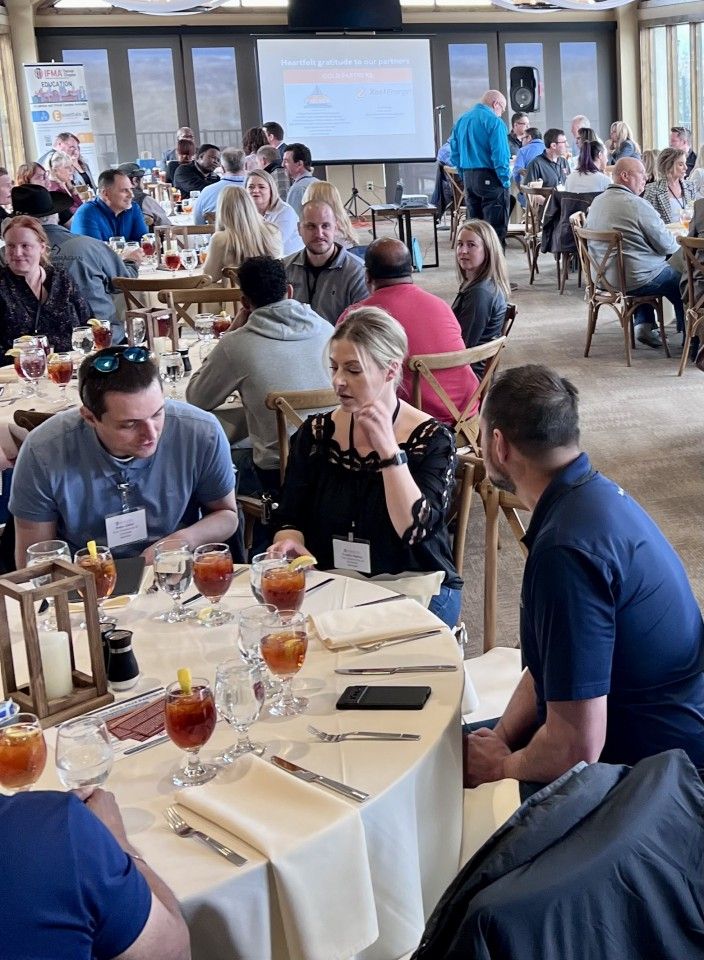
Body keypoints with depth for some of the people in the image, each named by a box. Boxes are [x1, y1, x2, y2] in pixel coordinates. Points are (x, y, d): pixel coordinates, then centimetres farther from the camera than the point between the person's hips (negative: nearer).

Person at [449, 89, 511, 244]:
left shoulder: (461, 120, 12)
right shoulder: (494, 121, -10)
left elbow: (455, 154, 15)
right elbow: (500, 155, -16)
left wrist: (465, 176, 17)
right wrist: (505, 181, -9)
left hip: (468, 178, 7)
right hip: (490, 179, -7)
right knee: (496, 226, -5)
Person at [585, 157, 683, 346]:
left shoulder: (597, 201, 5)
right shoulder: (637, 204, -20)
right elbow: (666, 245, -15)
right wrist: (678, 244, 10)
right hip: (633, 281, -8)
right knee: (681, 280, 14)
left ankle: (643, 324, 26)